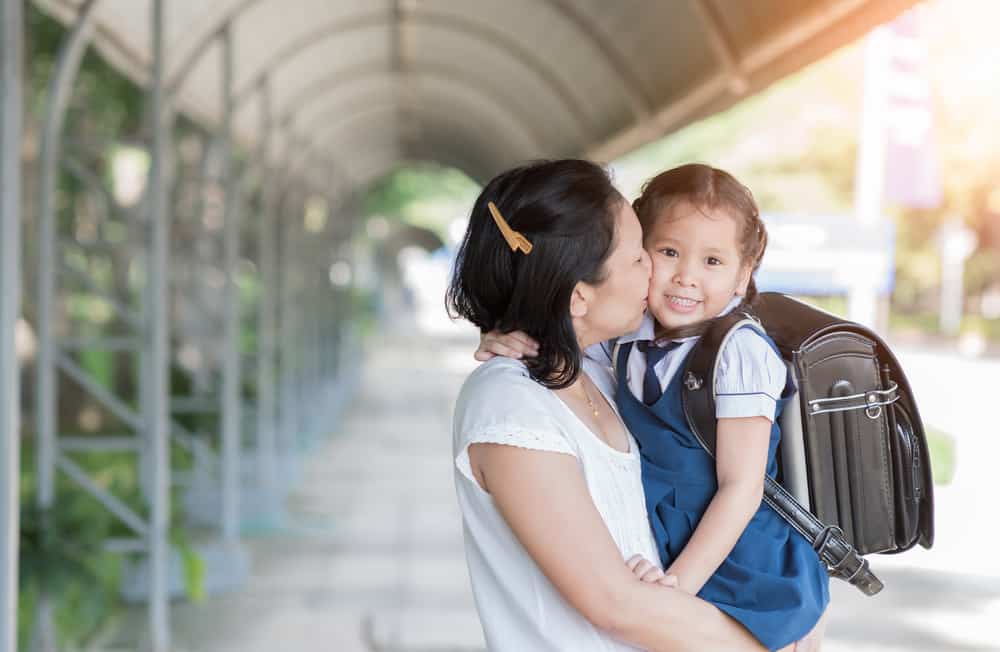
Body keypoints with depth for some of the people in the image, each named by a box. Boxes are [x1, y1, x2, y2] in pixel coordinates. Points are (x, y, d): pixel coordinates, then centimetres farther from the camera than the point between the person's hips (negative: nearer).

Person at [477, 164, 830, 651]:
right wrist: (514, 343, -7)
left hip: (752, 584, -6)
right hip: (670, 561, 6)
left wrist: (681, 581, -22)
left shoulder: (738, 353, -21)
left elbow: (740, 488, -19)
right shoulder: (625, 340, -2)